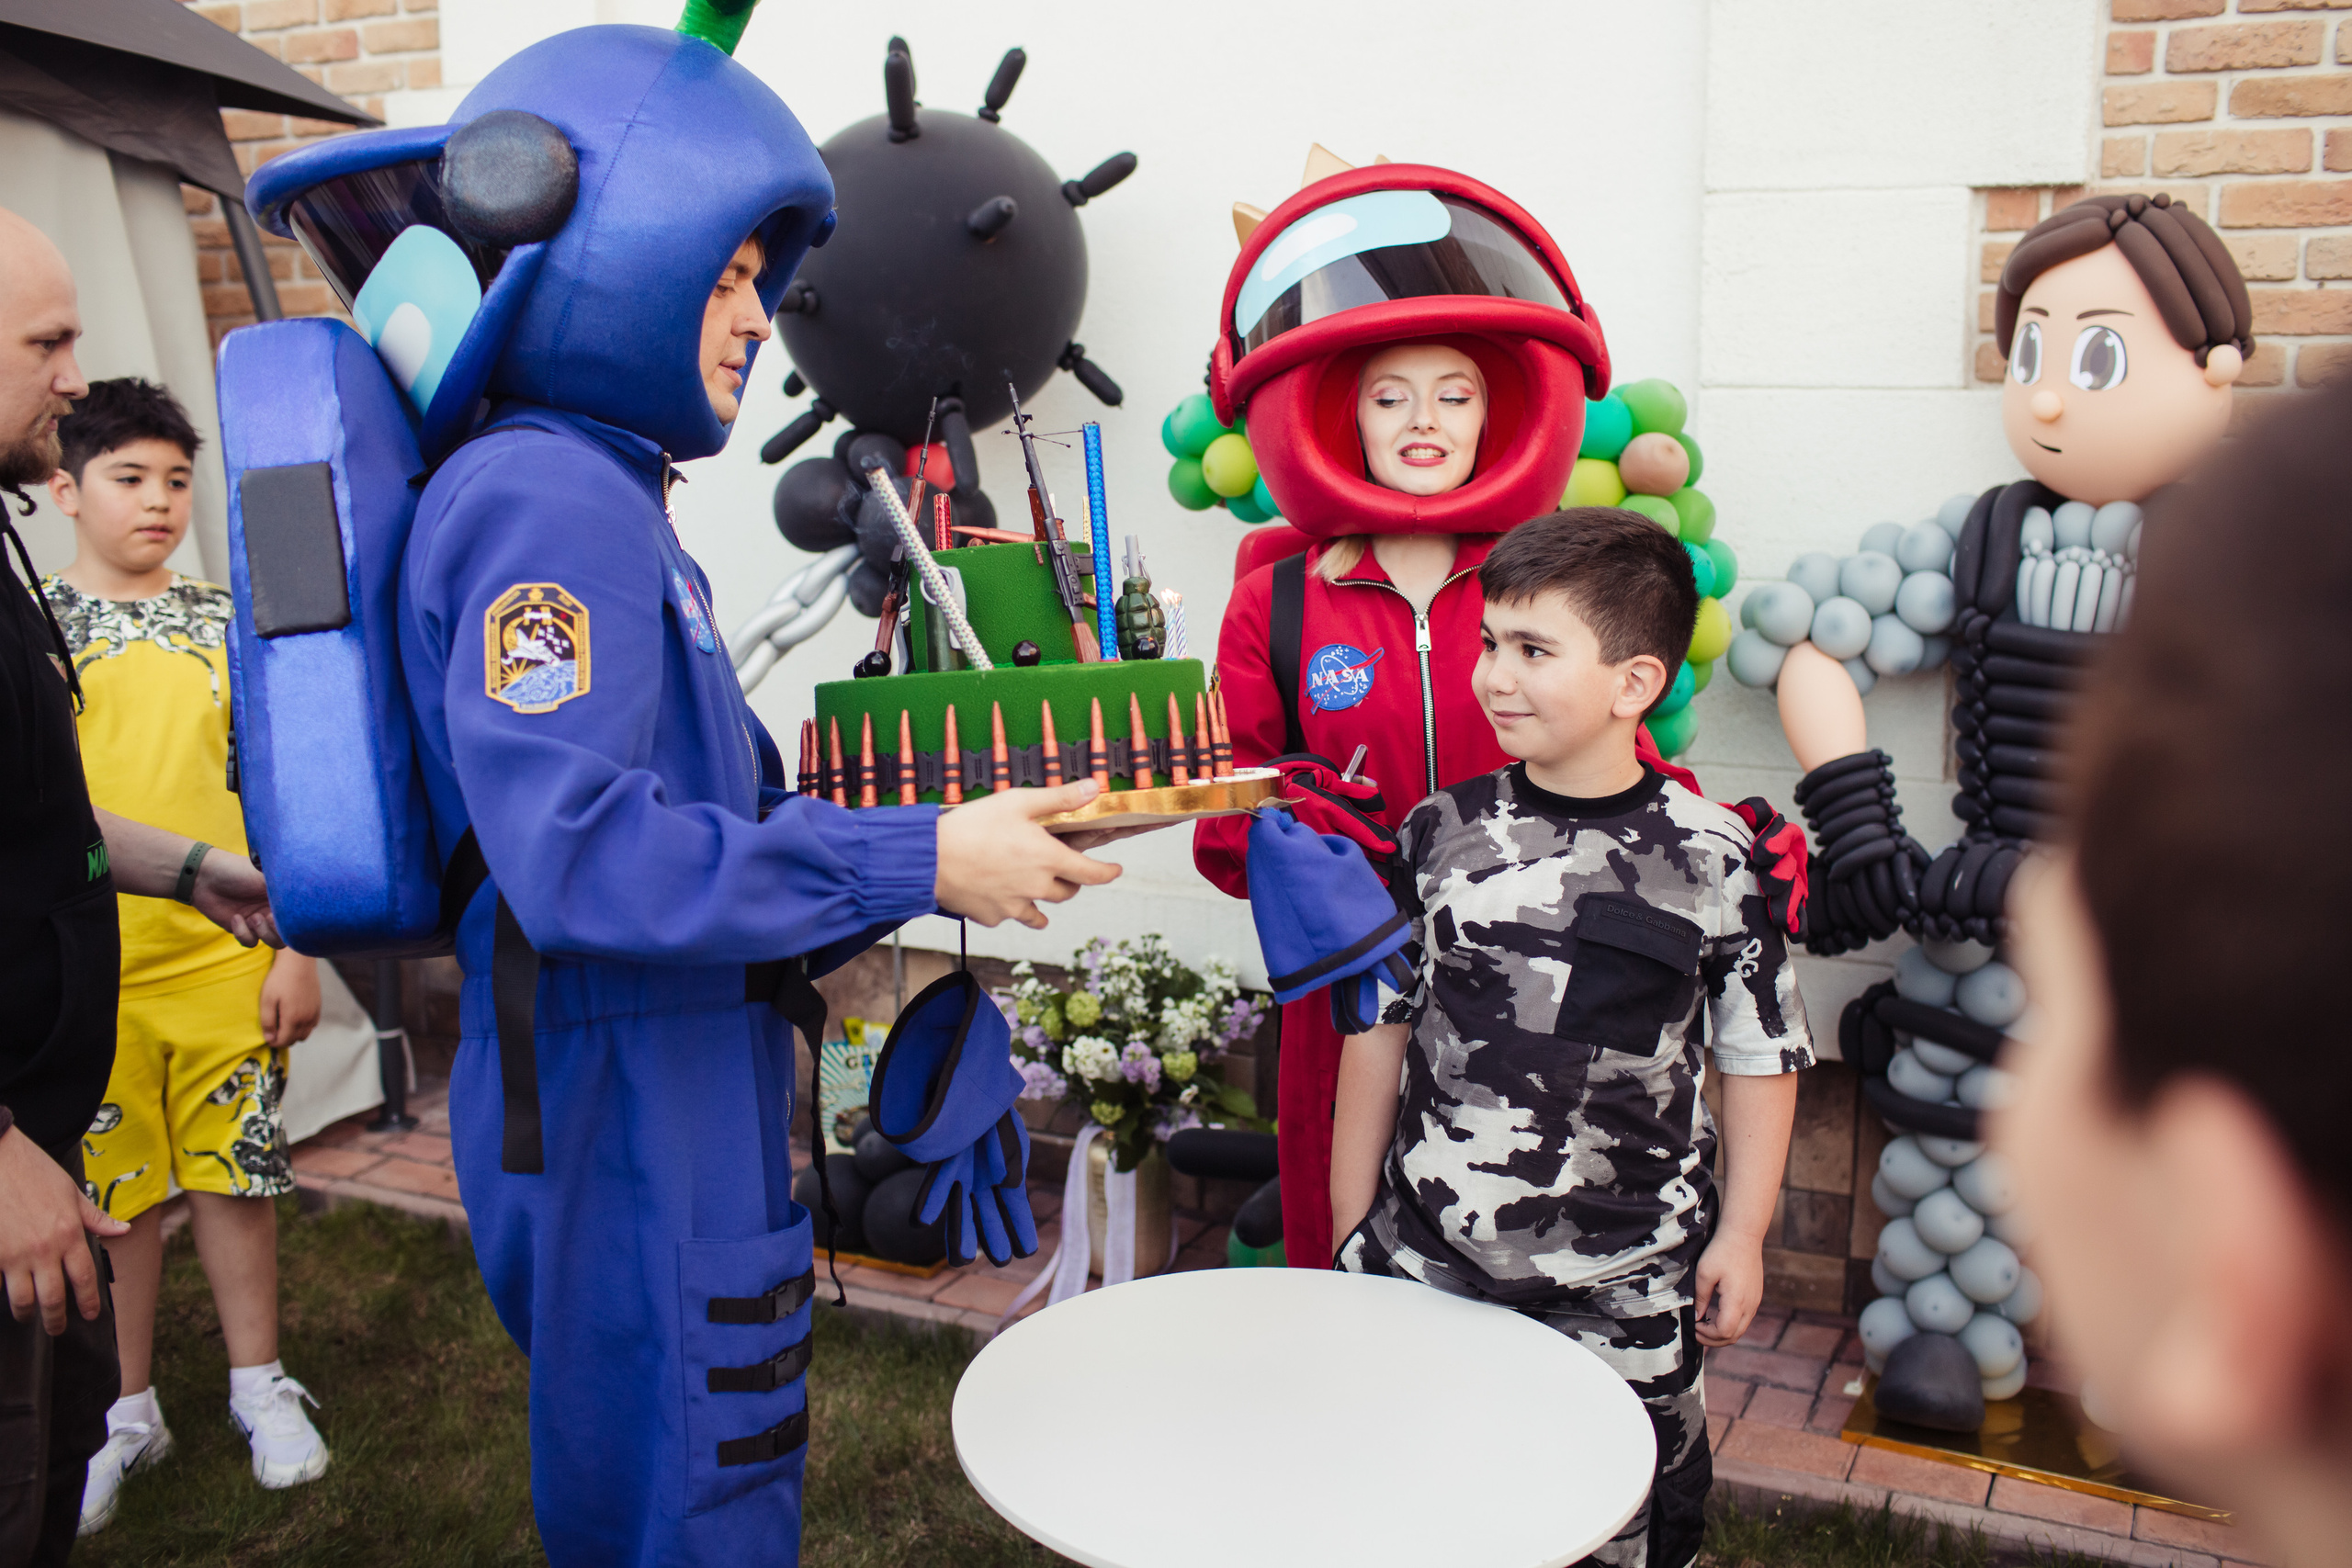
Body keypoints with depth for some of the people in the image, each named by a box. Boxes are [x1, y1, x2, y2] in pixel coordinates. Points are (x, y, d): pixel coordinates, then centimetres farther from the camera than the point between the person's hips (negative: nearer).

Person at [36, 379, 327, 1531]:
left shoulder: (229, 626, 5)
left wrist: (296, 949, -1)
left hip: (226, 960, 1)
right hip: (88, 970, 0)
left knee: (232, 1172, 9)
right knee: (113, 1190, 10)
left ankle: (259, 1386, 25)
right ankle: (128, 1410, 26)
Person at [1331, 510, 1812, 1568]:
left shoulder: (1709, 856, -6)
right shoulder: (1442, 832, -1)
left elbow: (1762, 1055, 3)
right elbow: (1379, 1027, 6)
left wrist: (1740, 1235, 2)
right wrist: (1350, 1224, 8)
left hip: (1622, 1280, -1)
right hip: (1422, 1254, 2)